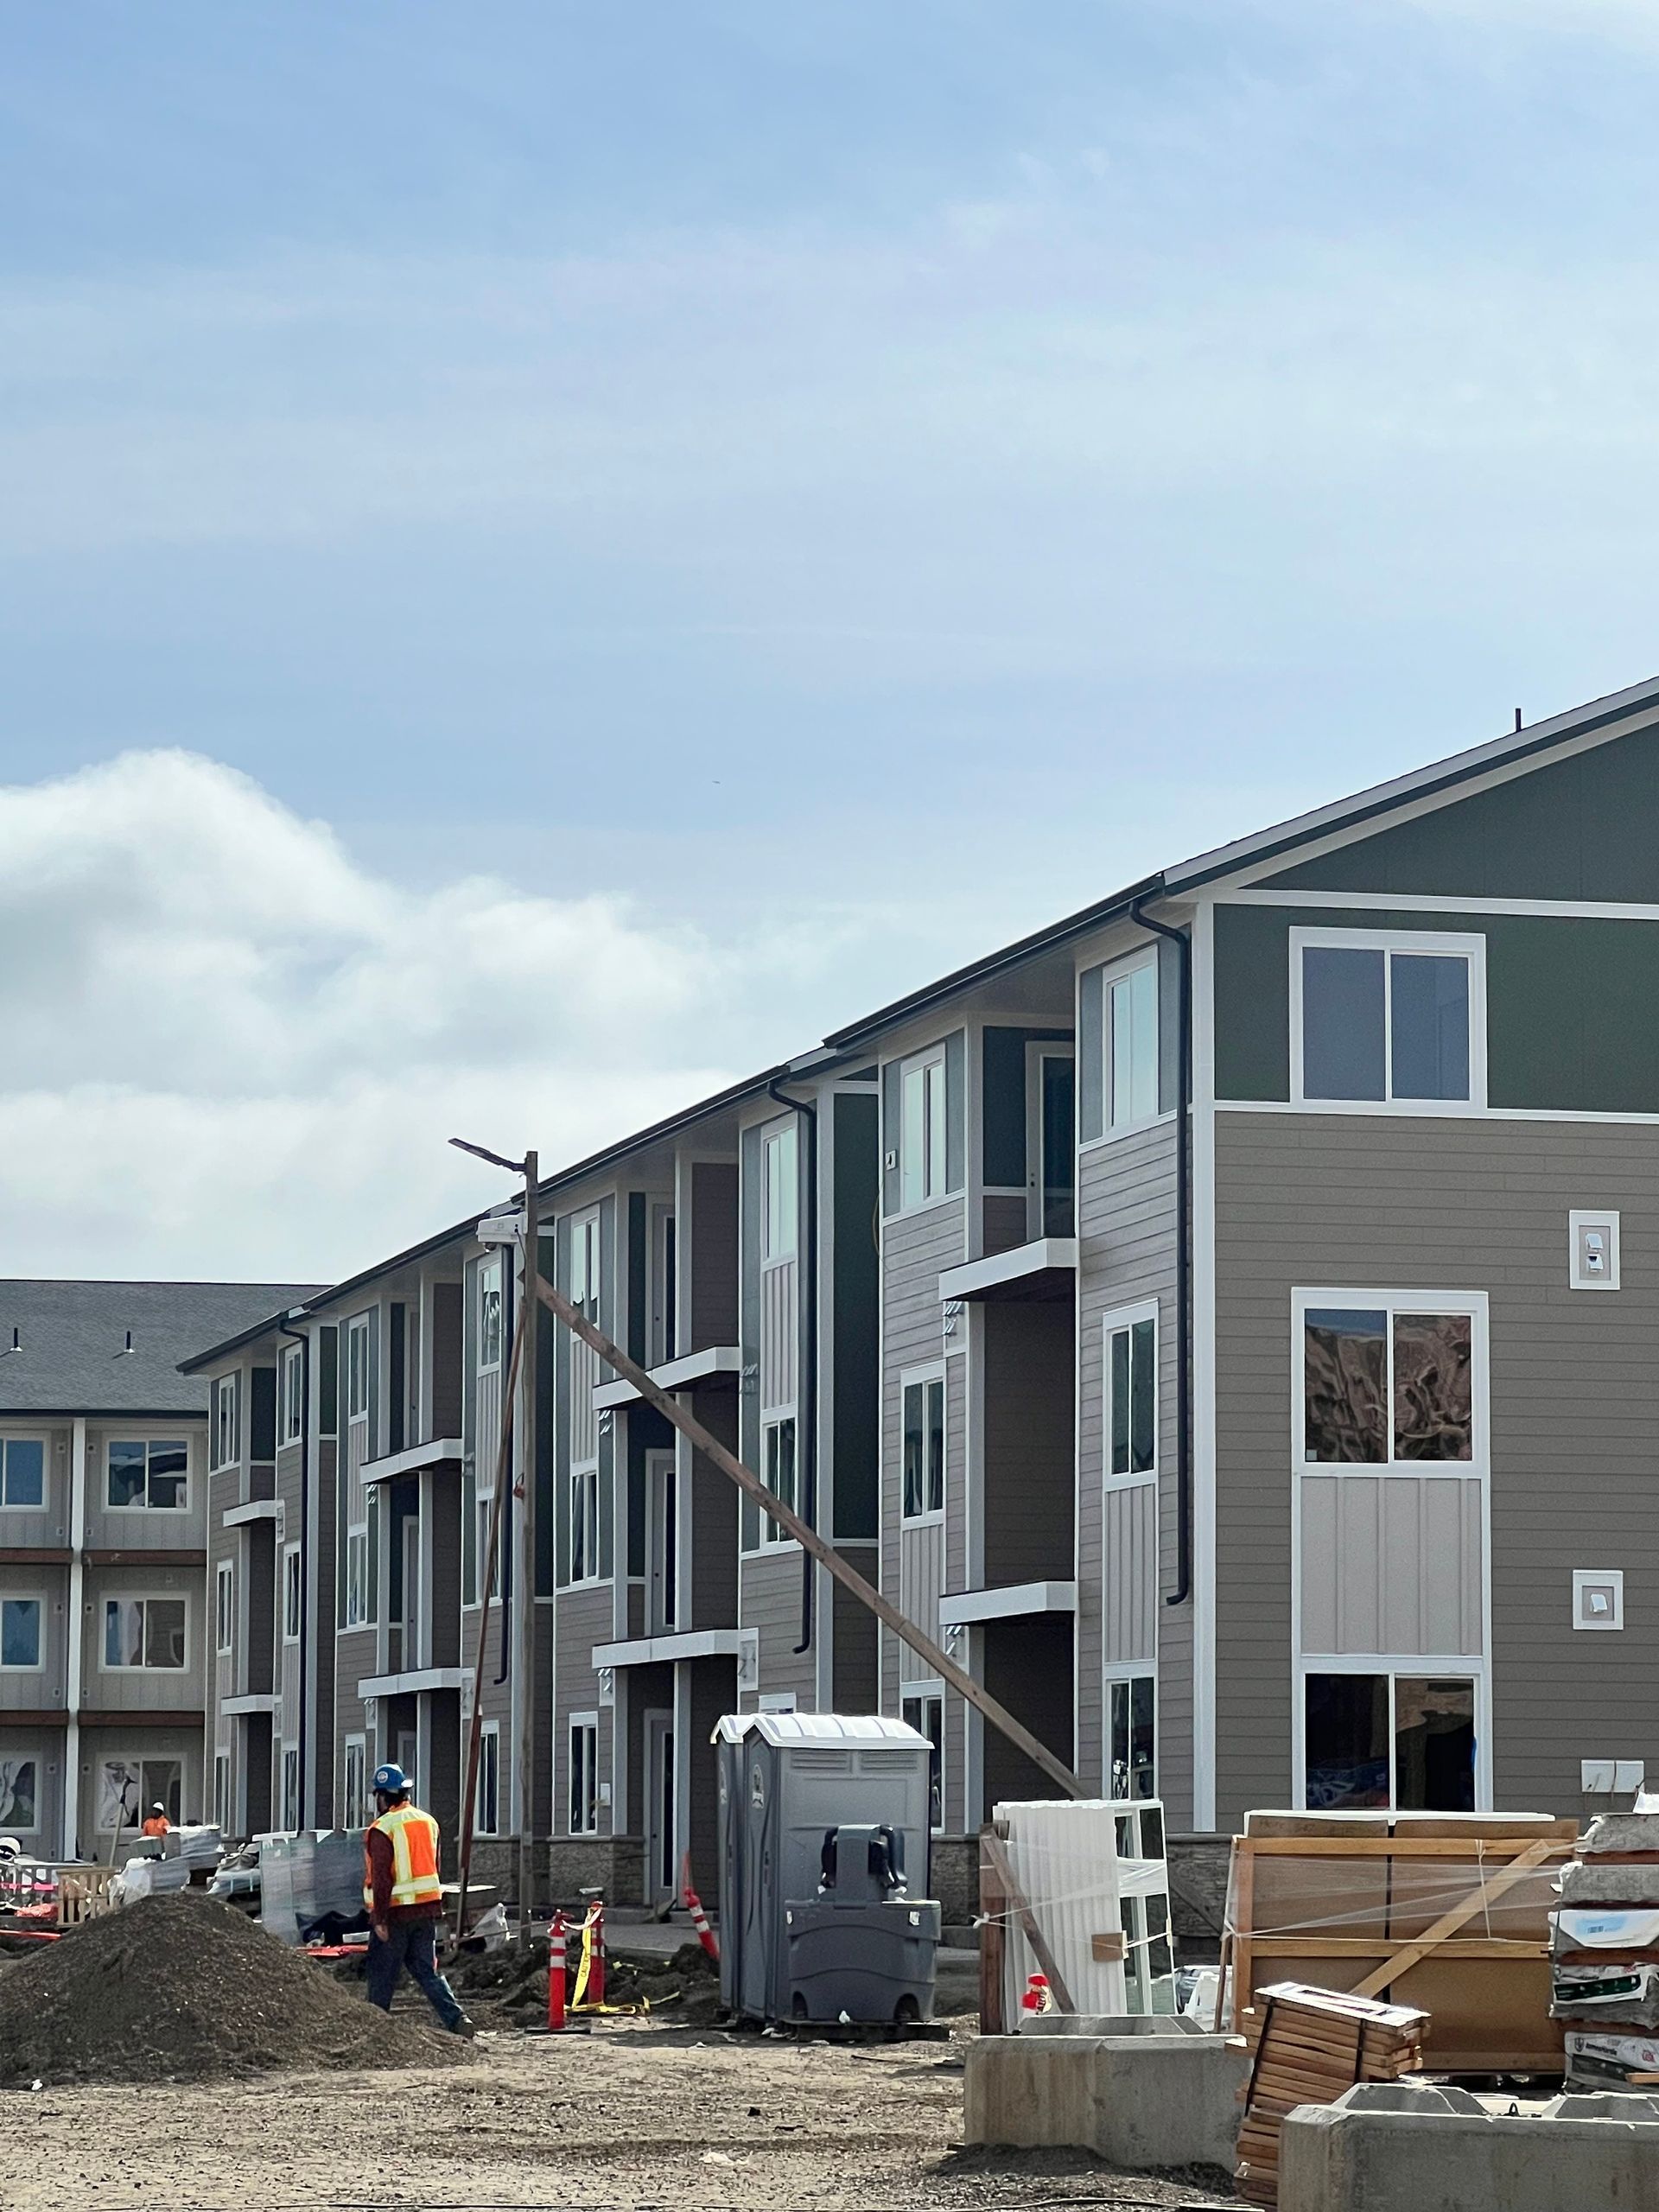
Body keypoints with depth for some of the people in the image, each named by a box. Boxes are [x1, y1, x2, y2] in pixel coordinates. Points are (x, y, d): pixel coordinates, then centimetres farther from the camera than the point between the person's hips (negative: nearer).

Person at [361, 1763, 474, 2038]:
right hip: (428, 1909, 6)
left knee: (381, 1976, 4)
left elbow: (381, 1877, -19)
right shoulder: (427, 1822, 9)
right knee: (426, 1970, 10)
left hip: (395, 1913, -6)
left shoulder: (383, 1828, -14)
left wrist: (379, 1919, -17)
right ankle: (457, 2019, -5)